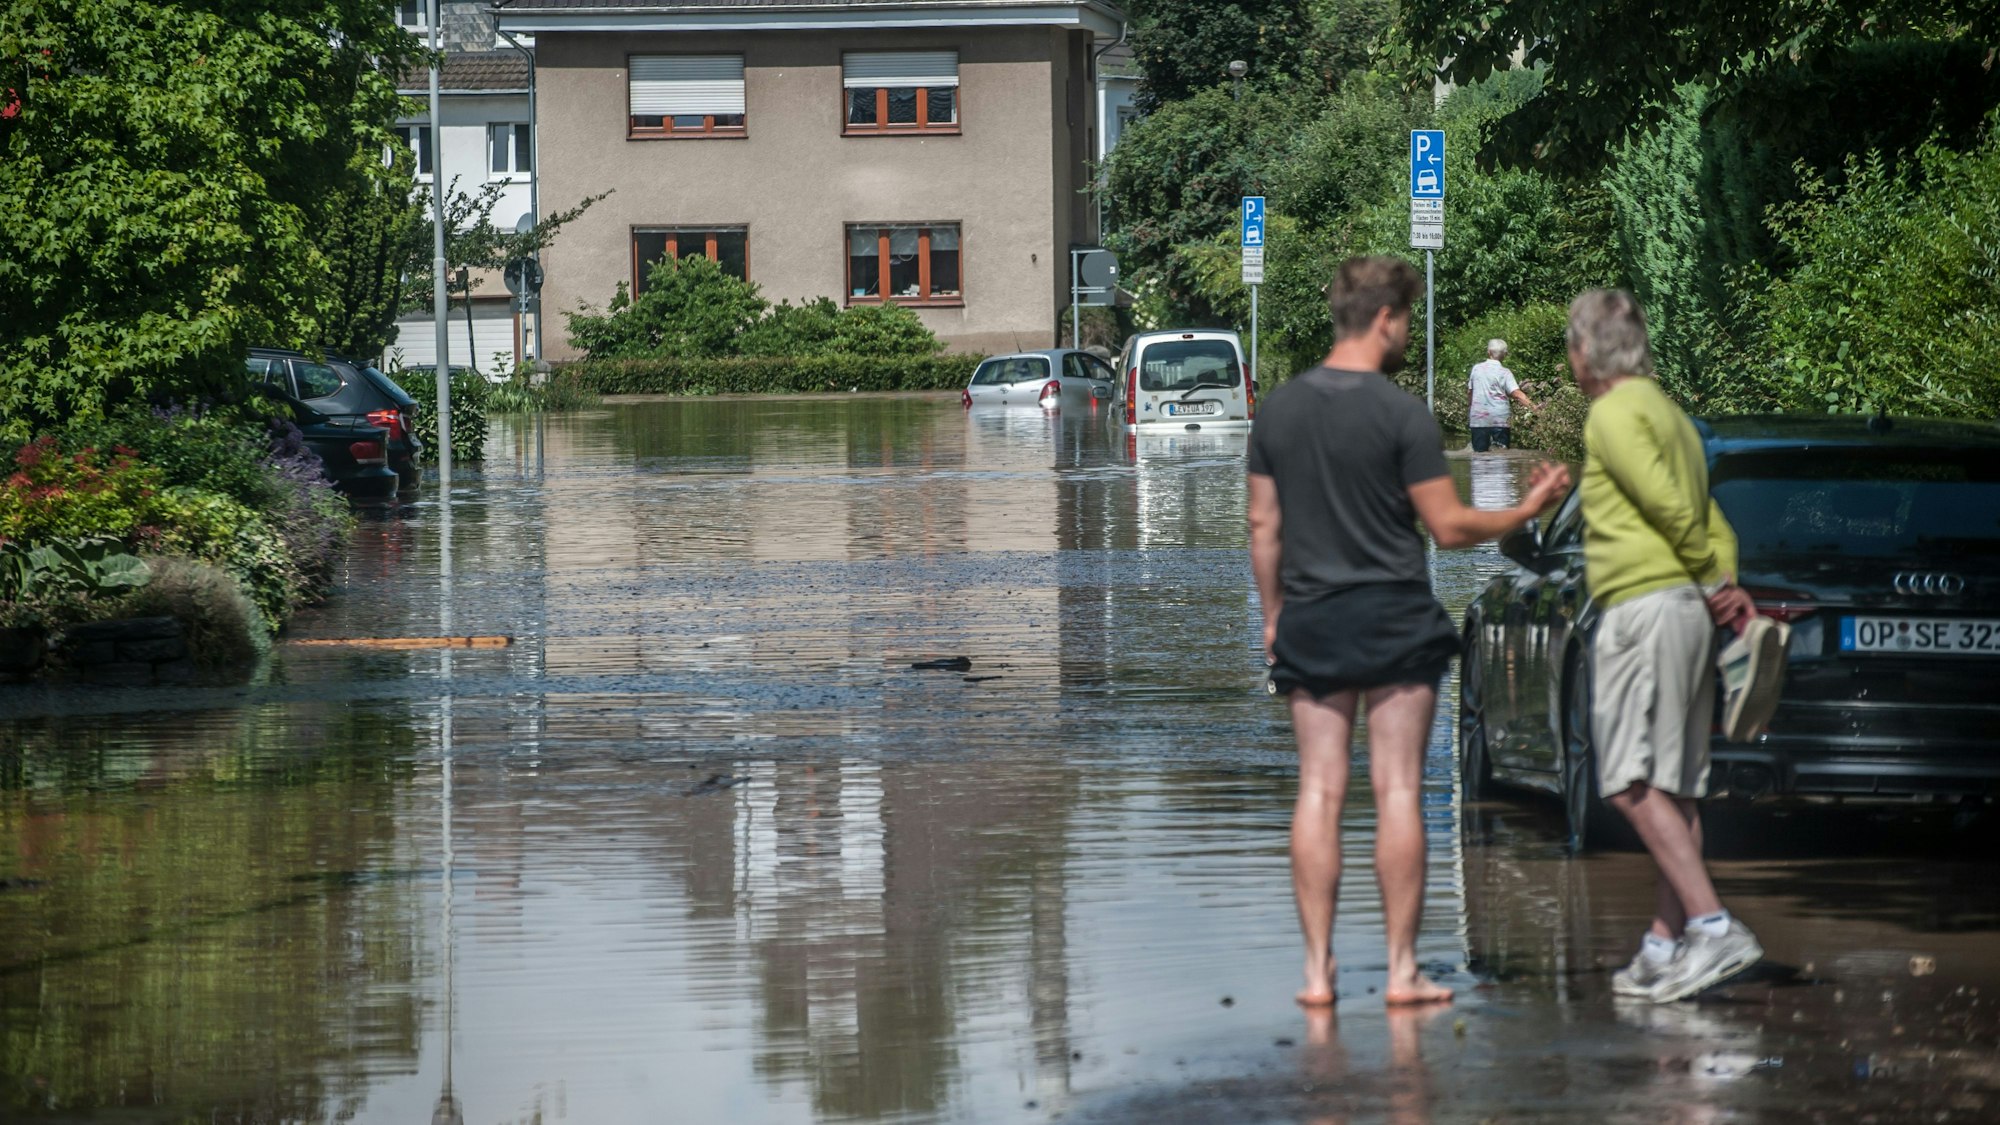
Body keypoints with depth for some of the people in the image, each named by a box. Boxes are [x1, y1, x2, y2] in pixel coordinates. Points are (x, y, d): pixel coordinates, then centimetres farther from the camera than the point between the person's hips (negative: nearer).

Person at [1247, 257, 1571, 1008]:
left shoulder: (1278, 411, 5)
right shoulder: (1403, 416, -10)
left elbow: (1264, 525, 8)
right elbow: (1449, 527, -8)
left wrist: (1273, 614, 17)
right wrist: (1527, 510, 6)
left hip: (1310, 625, 4)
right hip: (1394, 620, -4)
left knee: (1318, 792, 5)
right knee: (1397, 791, 0)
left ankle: (1318, 969, 3)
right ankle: (1402, 968, 1)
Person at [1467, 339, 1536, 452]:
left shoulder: (1476, 369, 3)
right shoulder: (1505, 373, -5)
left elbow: (1469, 392, 14)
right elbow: (1516, 394, -17)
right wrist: (1533, 407, -19)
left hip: (1479, 418, 2)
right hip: (1500, 420, -2)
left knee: (1479, 452, 5)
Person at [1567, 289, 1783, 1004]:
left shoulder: (1614, 414, -9)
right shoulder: (1666, 412, 21)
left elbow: (1670, 504, -18)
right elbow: (1711, 522, 16)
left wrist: (1714, 583, -7)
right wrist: (1731, 590, 4)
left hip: (1645, 608, -10)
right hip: (1688, 610, 10)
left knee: (1633, 783, -13)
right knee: (1674, 788, 9)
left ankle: (1713, 927, -22)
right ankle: (1666, 943, 10)